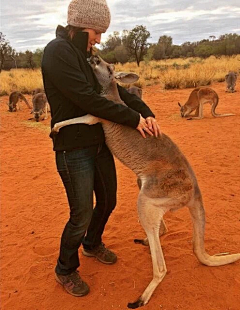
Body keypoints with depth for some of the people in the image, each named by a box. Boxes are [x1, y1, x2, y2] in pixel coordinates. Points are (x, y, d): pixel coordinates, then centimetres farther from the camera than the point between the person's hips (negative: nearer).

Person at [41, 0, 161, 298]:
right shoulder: (58, 51, -15)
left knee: (107, 201, 20)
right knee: (81, 216, 1)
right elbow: (88, 100, -23)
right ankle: (65, 270, 28)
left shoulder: (85, 57, 13)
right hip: (73, 149, -9)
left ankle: (92, 245, 48)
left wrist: (146, 113, -3)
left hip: (99, 144, 9)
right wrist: (133, 119, -16)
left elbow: (116, 91, 12)